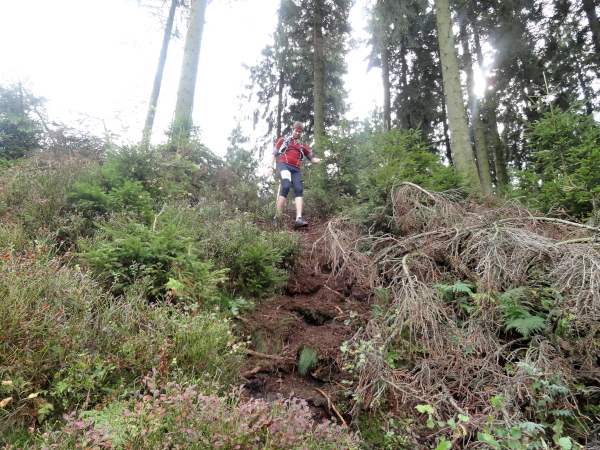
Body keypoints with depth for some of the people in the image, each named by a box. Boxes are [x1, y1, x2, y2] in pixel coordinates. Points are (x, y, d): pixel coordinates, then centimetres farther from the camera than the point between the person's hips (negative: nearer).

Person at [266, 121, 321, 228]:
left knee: (298, 190, -17)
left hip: (296, 169, 4)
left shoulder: (302, 145, 25)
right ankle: (277, 217, -24)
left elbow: (312, 159, 24)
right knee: (286, 186, -27)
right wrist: (270, 166, -2)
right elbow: (273, 154, 14)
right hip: (284, 164, -4)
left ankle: (299, 219, -29)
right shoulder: (283, 140, 18)